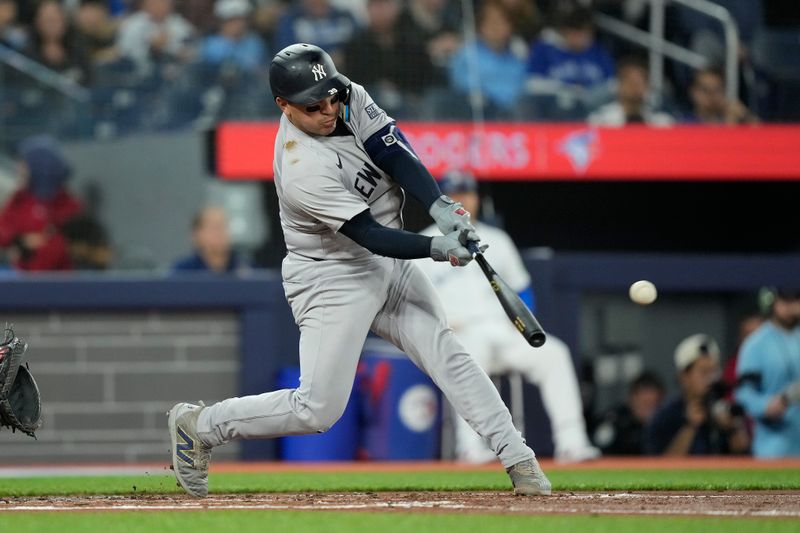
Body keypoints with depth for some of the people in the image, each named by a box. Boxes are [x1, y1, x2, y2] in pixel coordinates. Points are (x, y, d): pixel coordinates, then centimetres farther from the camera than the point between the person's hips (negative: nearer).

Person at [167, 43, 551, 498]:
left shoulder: (350, 98, -8)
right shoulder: (303, 171, -29)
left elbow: (395, 154, -12)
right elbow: (370, 236, -29)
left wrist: (441, 206, -28)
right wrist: (437, 248, -40)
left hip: (390, 264, 7)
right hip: (332, 278, -7)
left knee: (448, 355, -4)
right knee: (318, 410, -7)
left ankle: (519, 459, -3)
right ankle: (198, 425, 10)